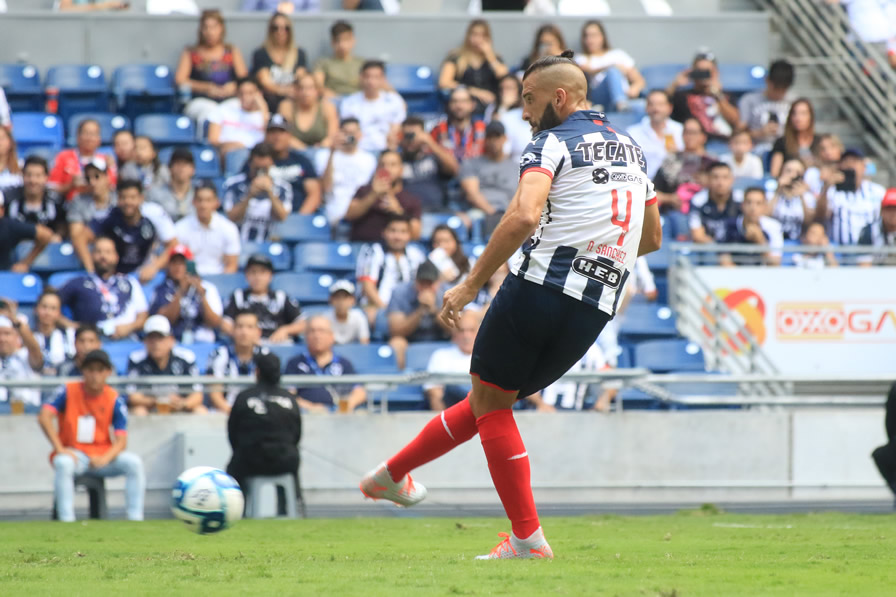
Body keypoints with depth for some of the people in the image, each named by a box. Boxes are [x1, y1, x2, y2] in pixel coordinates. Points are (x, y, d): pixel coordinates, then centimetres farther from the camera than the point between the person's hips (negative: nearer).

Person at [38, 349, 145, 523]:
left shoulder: (114, 399, -1)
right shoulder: (69, 391, -5)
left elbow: (121, 441, -8)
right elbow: (44, 417, -17)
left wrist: (104, 459, -28)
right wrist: (60, 449, -26)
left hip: (103, 455, 2)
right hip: (73, 454, -2)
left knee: (134, 462, -22)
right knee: (63, 463, -36)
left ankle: (135, 519, -21)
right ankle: (66, 520, -36)